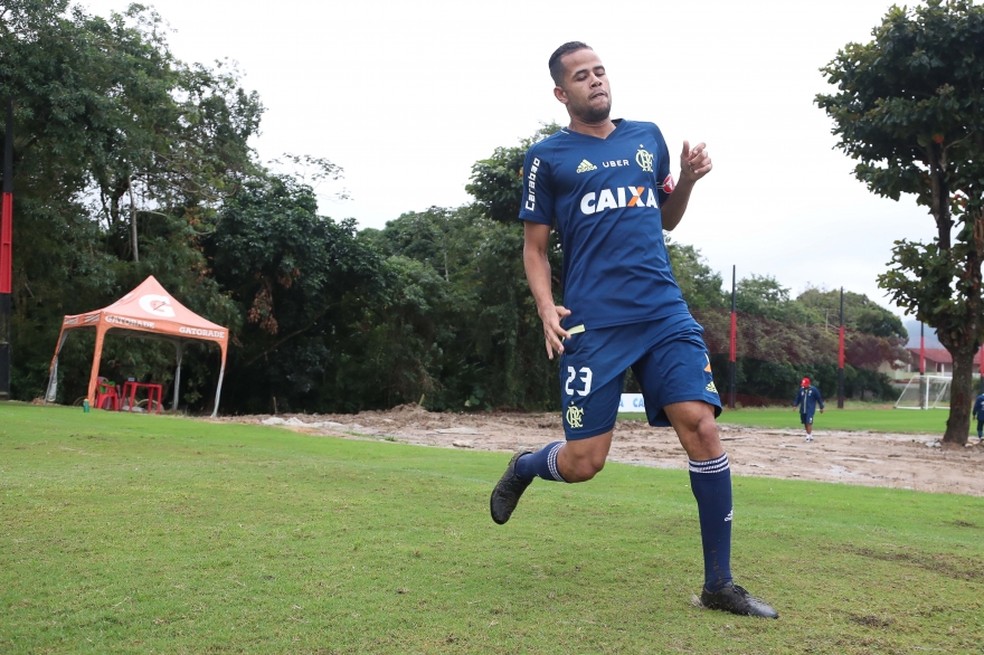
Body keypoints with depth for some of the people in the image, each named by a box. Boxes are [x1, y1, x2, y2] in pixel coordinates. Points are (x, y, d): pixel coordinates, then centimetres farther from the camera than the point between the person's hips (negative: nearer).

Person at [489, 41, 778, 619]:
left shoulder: (648, 137, 18)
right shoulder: (548, 157, 6)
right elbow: (535, 247, 8)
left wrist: (688, 180, 7)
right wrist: (546, 308, -9)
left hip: (666, 314, 3)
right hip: (593, 323, -3)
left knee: (702, 427, -10)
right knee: (583, 462, -4)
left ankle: (720, 585, 3)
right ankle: (521, 468, 33)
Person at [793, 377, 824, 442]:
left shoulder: (814, 390, -6)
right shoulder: (801, 390, 6)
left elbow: (819, 398, 1)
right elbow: (797, 398, 12)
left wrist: (821, 407, 4)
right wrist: (795, 405, -2)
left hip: (810, 410, -5)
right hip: (802, 410, 5)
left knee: (809, 423, -13)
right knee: (805, 423, 10)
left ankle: (809, 436, -11)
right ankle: (809, 435, 24)